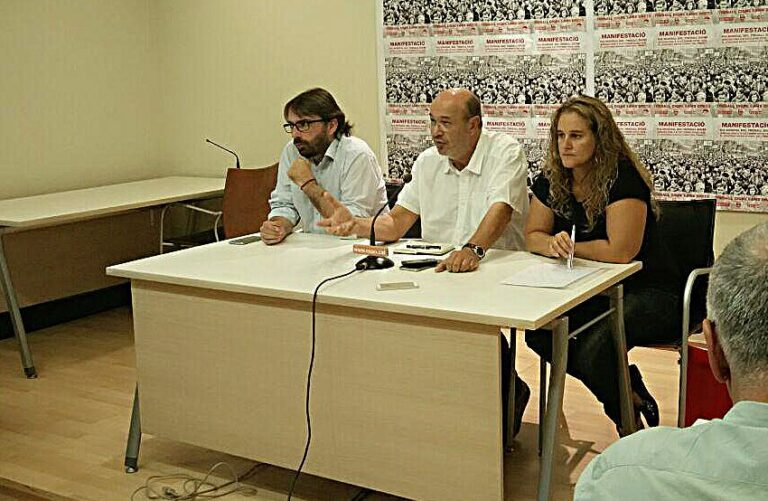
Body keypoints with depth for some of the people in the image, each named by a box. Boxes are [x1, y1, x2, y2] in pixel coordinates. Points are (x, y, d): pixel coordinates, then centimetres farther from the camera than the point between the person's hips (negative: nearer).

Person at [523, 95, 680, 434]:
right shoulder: (551, 181, 1)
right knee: (538, 332, -18)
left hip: (648, 291, -7)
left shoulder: (622, 179, -20)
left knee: (594, 346, -33)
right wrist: (554, 245, -20)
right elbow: (533, 237, 4)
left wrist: (569, 246, -12)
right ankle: (631, 391, 1)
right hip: (593, 290, 7)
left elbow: (620, 251, -24)